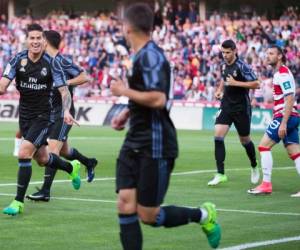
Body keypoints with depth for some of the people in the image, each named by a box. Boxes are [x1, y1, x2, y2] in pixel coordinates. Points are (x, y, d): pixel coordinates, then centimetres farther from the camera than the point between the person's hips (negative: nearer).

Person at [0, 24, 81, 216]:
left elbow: (64, 91, -12)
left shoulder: (51, 63, -13)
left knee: (24, 153, -21)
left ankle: (19, 202, -13)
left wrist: (66, 111, -30)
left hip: (43, 116, -5)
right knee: (42, 158, 18)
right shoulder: (18, 60, -6)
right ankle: (72, 168, 50)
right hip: (25, 115, 5)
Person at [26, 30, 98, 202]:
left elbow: (85, 77, -15)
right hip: (52, 112, 9)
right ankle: (89, 163, 45)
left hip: (64, 111, -9)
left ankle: (45, 191, -18)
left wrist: (65, 83, -21)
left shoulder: (62, 62, -14)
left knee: (53, 149, -15)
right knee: (63, 151, 19)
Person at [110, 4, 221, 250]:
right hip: (134, 144, 9)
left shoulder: (150, 56, -16)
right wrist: (127, 113, 16)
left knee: (149, 216, -2)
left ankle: (203, 215, 20)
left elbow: (158, 99, -27)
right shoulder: (142, 55, 13)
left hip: (155, 147, -9)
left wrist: (124, 91, -15)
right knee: (126, 207, -2)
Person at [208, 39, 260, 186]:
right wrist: (219, 90, 8)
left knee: (245, 140, 9)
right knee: (218, 136, -12)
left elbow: (255, 84, -17)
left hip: (241, 108, -5)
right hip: (226, 106, 5)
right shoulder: (223, 65, 5)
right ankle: (220, 174, -11)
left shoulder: (242, 66, -15)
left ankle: (254, 168, 36)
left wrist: (236, 83, -23)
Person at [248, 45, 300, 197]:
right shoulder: (279, 73, 19)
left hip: (285, 116, -10)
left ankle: (266, 185, -6)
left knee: (264, 146, -7)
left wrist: (283, 123, -23)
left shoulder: (283, 73, -11)